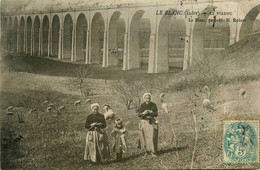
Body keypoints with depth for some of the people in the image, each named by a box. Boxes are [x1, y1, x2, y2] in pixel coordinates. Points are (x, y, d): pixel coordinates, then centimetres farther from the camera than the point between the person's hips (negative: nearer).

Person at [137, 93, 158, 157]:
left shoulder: (153, 105, 0)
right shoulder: (142, 105, 0)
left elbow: (156, 114, 0)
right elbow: (139, 114, -3)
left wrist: (151, 113, -19)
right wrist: (143, 113, -23)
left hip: (152, 122, -1)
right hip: (144, 122, 1)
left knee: (152, 137, -8)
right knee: (145, 137, 2)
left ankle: (153, 152, -3)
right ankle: (147, 150, 16)